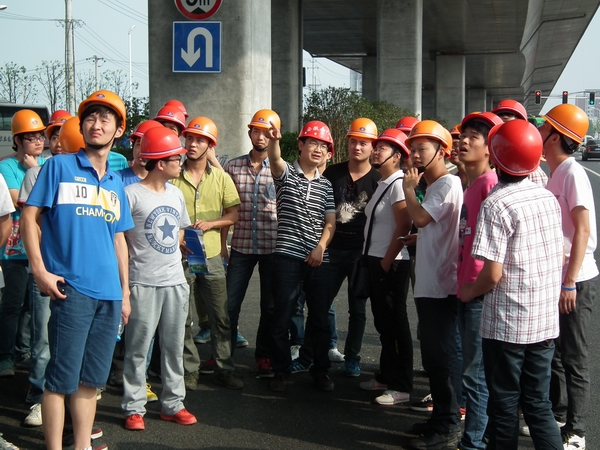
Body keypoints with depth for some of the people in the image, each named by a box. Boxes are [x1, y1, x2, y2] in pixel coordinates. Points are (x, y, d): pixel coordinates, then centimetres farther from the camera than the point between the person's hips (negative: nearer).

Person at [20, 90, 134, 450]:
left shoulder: (116, 183, 15)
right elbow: (29, 216, -2)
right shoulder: (59, 167, 0)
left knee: (91, 379, 11)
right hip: (71, 289, -5)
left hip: (109, 293, 5)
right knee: (62, 377, -3)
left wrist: (125, 291, 17)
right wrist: (40, 270, -11)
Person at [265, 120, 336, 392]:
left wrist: (321, 247, -9)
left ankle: (320, 370, 20)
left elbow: (330, 221, 9)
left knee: (320, 318, 8)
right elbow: (275, 160, -22)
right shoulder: (286, 173, 1)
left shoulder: (325, 184, 12)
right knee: (282, 316, 2)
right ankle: (280, 371, 14)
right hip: (288, 257, -3)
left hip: (318, 260, 3)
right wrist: (273, 140, -44)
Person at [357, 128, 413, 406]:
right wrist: (375, 260, 15)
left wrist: (387, 262, -18)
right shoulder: (382, 183, 15)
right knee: (383, 322, 17)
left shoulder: (398, 184, -15)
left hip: (391, 264, -10)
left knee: (396, 325, -4)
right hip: (376, 260, 10)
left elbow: (403, 227, -21)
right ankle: (386, 377, 28)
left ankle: (401, 387, 3)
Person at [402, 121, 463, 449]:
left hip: (441, 286, -10)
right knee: (432, 354, 16)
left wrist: (408, 188, -8)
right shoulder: (435, 186, 18)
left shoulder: (449, 184, -13)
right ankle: (440, 418, 27)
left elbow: (420, 217, -23)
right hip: (429, 284, 10)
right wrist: (419, 238, 11)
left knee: (442, 354, -5)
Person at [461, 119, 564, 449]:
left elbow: (493, 274, -18)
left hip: (506, 323, -6)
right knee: (537, 403, 15)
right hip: (546, 321, 6)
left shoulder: (496, 204, -16)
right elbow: (557, 258, 11)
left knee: (504, 407, 8)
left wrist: (469, 292, 0)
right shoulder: (548, 198, 4)